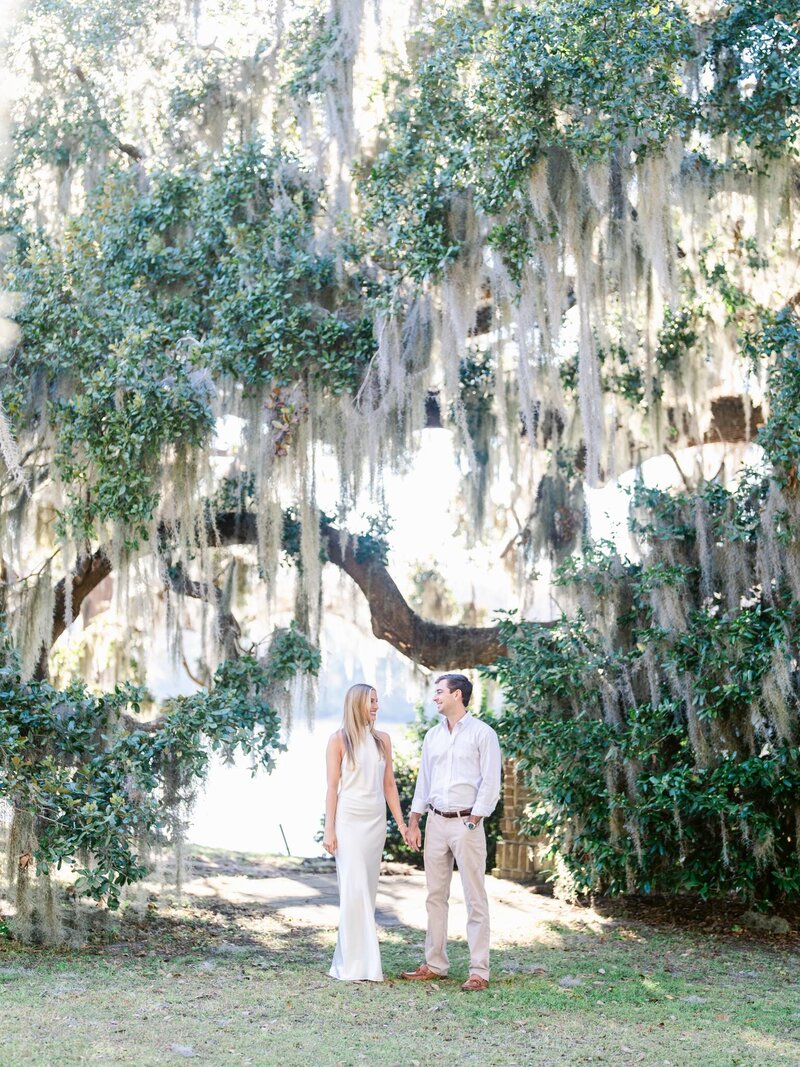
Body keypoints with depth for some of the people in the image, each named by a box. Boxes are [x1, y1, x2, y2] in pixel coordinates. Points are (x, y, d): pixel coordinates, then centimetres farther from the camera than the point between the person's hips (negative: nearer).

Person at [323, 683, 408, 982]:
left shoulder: (382, 740, 11)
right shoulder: (339, 740, -2)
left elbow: (389, 784, 12)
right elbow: (332, 787, -3)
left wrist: (401, 823, 7)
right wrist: (329, 829, -8)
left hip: (376, 820, 5)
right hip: (349, 819, -5)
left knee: (368, 889, 5)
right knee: (354, 889, -9)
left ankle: (348, 956, 13)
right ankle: (357, 965, -6)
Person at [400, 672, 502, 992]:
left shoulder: (482, 734, -5)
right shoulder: (433, 735, 13)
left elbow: (490, 783, -8)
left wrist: (472, 822, -12)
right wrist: (414, 823, 11)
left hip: (466, 823, -6)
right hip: (435, 822, 6)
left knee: (475, 899, -3)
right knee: (435, 895, 9)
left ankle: (479, 971, 0)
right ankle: (435, 964, 17)